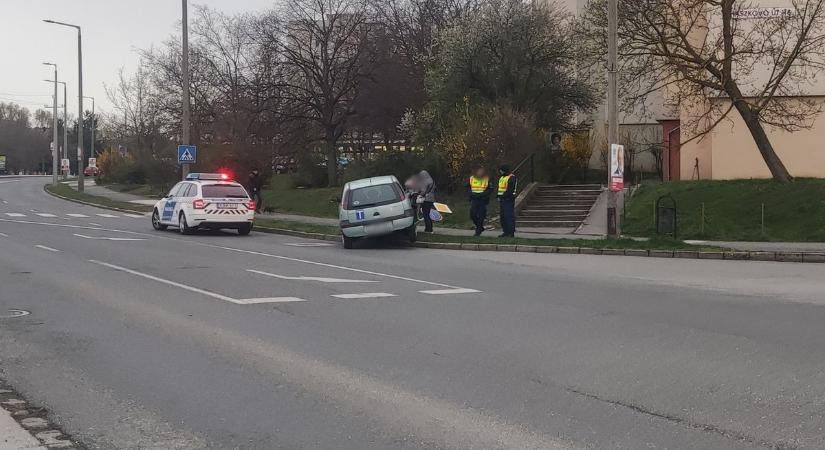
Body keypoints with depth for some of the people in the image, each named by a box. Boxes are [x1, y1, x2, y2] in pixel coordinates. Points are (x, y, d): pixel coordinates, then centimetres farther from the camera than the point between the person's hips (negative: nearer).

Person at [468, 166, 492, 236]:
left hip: (483, 200, -2)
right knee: (472, 215, -5)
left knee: (481, 216, -2)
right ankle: (480, 228, 16)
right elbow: (468, 188, 13)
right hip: (474, 200, 2)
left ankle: (478, 231, 7)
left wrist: (482, 194, -17)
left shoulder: (487, 179, -1)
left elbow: (490, 189, -3)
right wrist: (471, 193, -7)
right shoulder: (471, 178, 6)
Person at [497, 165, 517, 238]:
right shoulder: (501, 178, 19)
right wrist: (498, 194, 7)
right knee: (503, 217, 11)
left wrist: (503, 195, -22)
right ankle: (505, 232, 17)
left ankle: (511, 233, -9)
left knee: (509, 216, -10)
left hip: (508, 200, -10)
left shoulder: (511, 178, -11)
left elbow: (510, 190, -19)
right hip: (502, 200, 10)